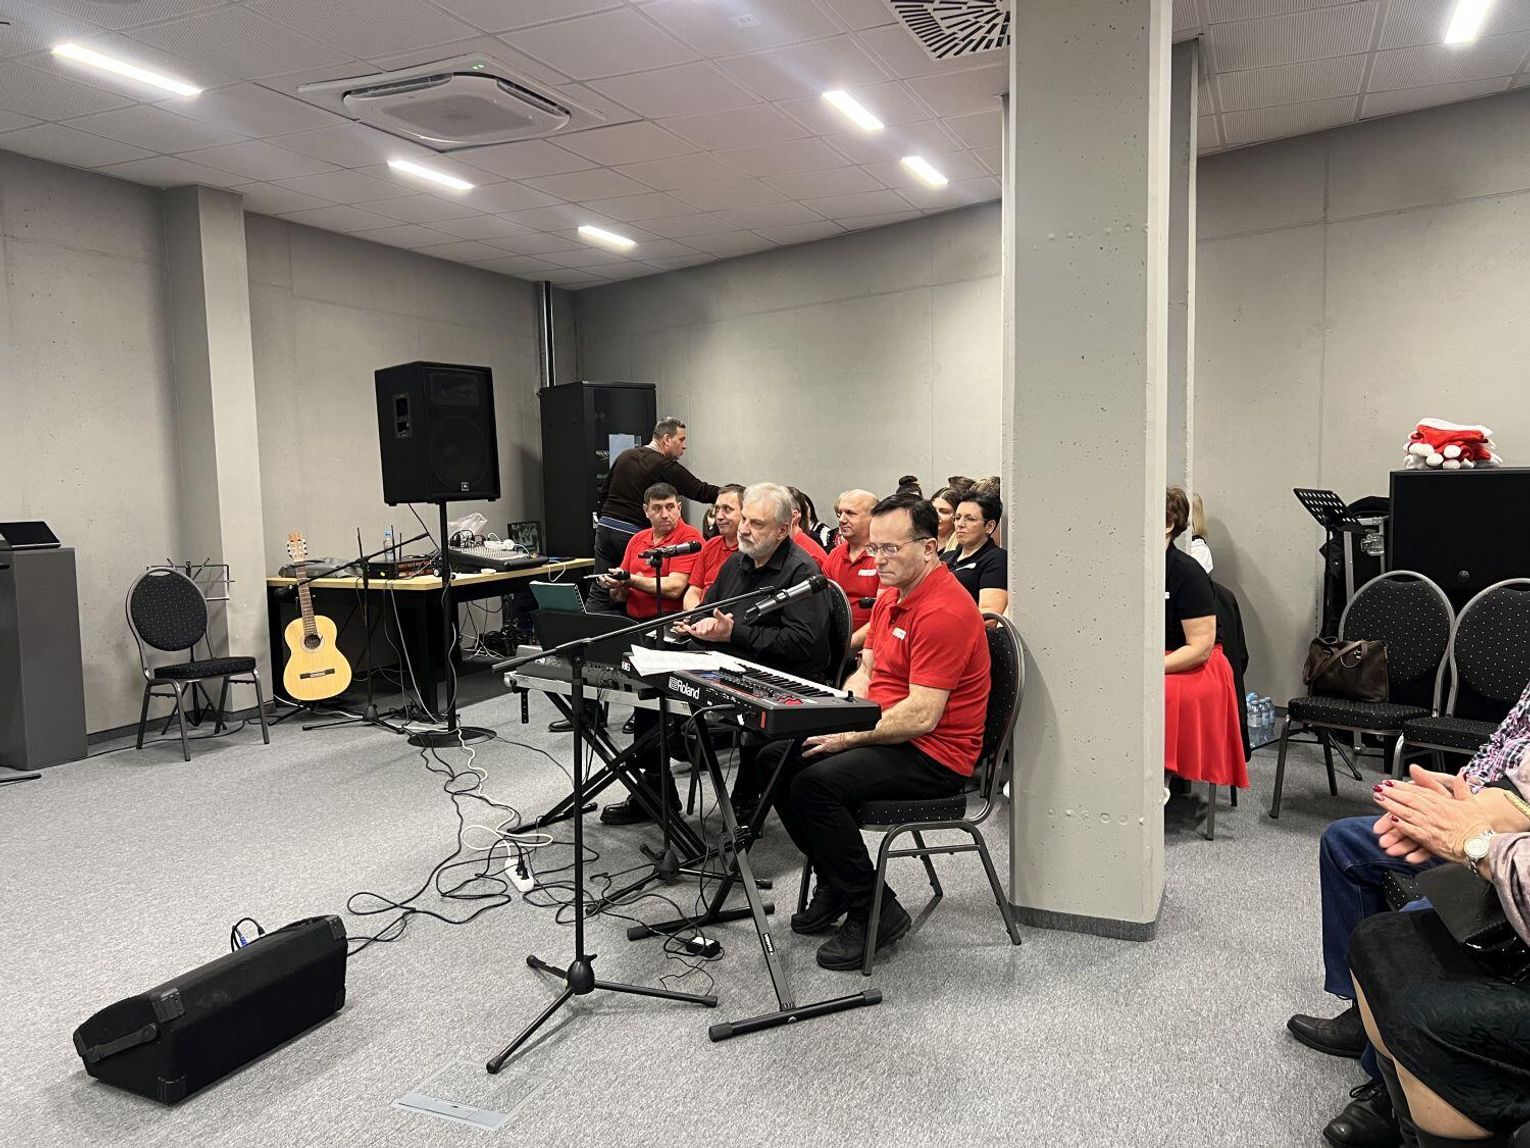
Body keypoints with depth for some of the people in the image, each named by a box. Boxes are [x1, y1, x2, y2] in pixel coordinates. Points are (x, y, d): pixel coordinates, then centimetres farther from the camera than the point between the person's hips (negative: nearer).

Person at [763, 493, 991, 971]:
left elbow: (921, 716, -25)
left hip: (933, 753, -10)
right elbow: (866, 671, 17)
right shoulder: (892, 595, 11)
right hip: (885, 733, 10)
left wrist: (849, 735, -19)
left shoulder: (944, 611, -21)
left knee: (816, 783, -26)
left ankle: (875, 911, -8)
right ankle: (835, 885, 14)